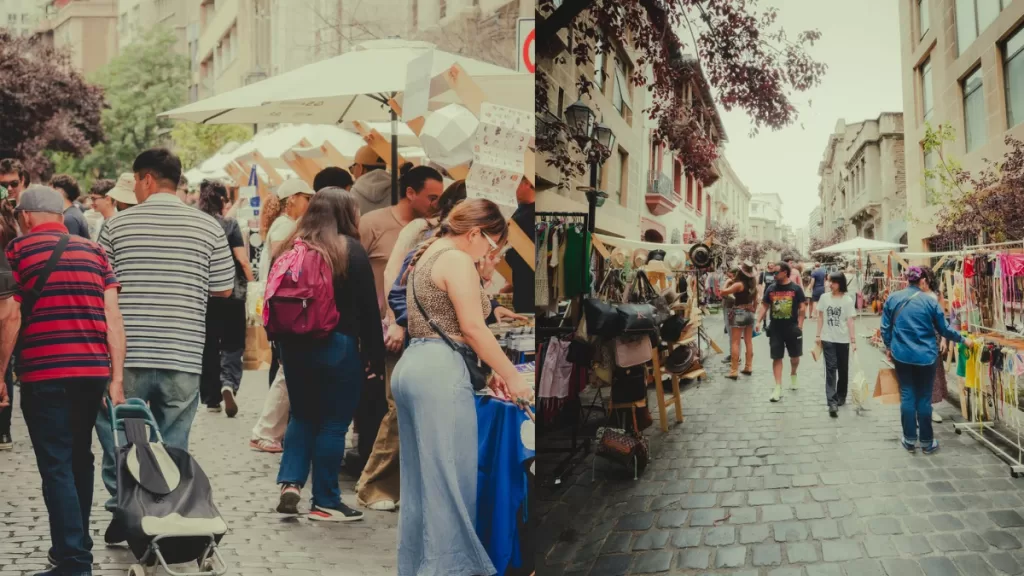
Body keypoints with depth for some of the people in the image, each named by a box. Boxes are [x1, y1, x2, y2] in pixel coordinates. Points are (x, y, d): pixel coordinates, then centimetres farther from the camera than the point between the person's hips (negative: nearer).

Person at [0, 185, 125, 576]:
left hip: (43, 373, -4)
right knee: (80, 458, 19)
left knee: (56, 466, -1)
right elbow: (112, 317, 3)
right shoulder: (94, 251, 10)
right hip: (92, 371, 5)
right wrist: (117, 378, 2)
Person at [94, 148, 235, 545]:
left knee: (116, 434, 18)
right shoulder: (208, 227, 0)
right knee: (172, 447, 10)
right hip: (184, 357, 1)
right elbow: (223, 290, 4)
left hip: (126, 353, -1)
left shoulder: (117, 225, -1)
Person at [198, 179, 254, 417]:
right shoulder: (229, 224, -8)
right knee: (233, 343, 6)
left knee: (208, 345, 12)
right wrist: (251, 281, 0)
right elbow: (242, 259, -11)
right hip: (231, 292, -4)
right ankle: (229, 383, -18)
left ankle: (211, 398, 16)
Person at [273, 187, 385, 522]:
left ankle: (291, 482, 8)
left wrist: (282, 347, 18)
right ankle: (325, 503, 10)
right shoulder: (351, 250, -8)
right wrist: (375, 357, -3)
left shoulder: (289, 249, 8)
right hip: (337, 347, -5)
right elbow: (368, 309, -8)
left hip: (294, 345, 5)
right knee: (333, 423, 4)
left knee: (302, 416, 20)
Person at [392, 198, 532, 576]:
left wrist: (487, 369, 20)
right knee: (448, 481, -4)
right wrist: (511, 375, -5)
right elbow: (472, 328, -14)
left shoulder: (426, 257, 22)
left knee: (420, 480, 14)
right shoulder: (457, 260, -8)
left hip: (410, 367, 10)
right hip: (439, 372, -10)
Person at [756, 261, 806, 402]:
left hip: (792, 328, -1)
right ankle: (778, 388, 3)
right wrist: (758, 321, -6)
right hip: (775, 329, 2)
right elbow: (764, 306, 6)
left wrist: (800, 326, -10)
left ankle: (793, 375, 44)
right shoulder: (771, 289, 2)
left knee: (795, 356, 13)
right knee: (776, 358, 0)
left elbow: (802, 308, -4)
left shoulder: (796, 288, -5)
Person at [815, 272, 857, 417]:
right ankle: (832, 402, -14)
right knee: (831, 368, -8)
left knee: (843, 369, 12)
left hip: (843, 340, 0)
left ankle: (841, 396, 32)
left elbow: (850, 321, -7)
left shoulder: (847, 300, -6)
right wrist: (818, 335, 5)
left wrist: (853, 340, -11)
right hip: (828, 339, 0)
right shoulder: (824, 297, 0)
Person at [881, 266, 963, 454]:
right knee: (924, 398, 7)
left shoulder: (892, 298, 0)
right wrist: (961, 339, 18)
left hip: (901, 354, 2)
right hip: (925, 356, -2)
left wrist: (888, 347, 19)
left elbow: (885, 327, 5)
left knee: (907, 396, 10)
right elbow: (944, 329, 1)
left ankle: (910, 439, 14)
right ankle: (926, 441, 16)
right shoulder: (930, 301, -8)